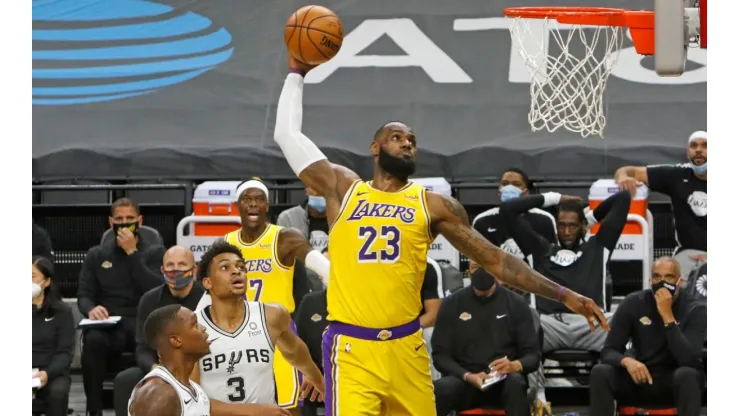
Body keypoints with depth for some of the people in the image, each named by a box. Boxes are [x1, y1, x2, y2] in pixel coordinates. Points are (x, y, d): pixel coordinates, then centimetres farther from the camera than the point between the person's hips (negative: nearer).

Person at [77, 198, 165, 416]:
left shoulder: (155, 253, 16)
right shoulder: (96, 255, 23)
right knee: (93, 339, -38)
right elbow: (83, 295, 14)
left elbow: (155, 290, -2)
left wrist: (132, 252, -4)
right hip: (106, 326, 2)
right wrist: (91, 309, -11)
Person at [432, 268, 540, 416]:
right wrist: (467, 376, -18)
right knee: (439, 389, -34)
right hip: (464, 382, 0)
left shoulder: (516, 304, 5)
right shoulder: (452, 304, 6)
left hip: (503, 382, 0)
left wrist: (515, 365, -21)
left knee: (515, 383, -36)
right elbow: (440, 355, 2)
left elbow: (533, 355, 3)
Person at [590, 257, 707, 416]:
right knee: (600, 372, -25)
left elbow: (688, 360, -26)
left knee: (686, 374, -37)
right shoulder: (634, 303, -5)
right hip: (640, 378, 2)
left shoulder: (696, 310, -12)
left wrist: (667, 316, -32)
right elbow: (608, 351, -8)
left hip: (678, 383, -2)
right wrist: (627, 361, -32)